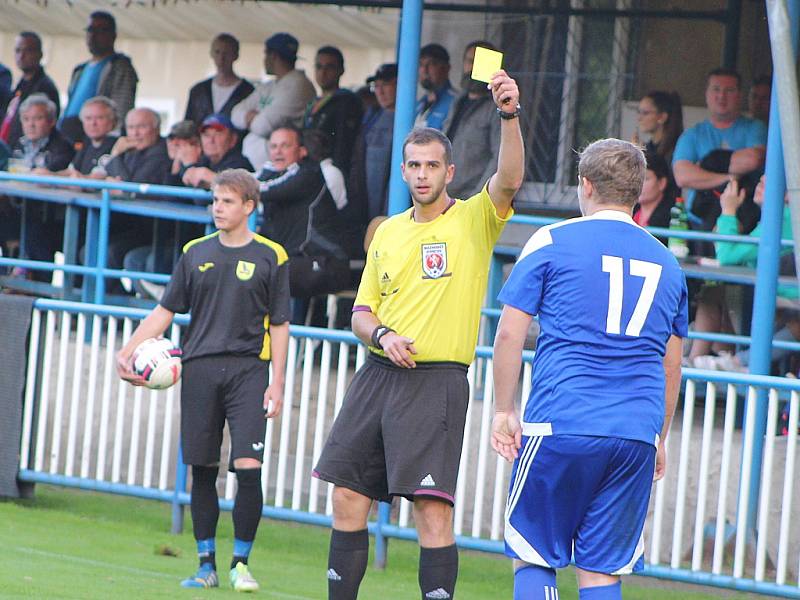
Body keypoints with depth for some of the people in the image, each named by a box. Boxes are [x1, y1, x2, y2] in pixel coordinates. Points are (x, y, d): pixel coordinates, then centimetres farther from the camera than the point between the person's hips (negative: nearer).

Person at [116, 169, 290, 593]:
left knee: (248, 468, -13)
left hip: (248, 369, -3)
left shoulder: (270, 256, 3)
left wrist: (277, 382, -2)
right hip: (200, 368, 3)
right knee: (202, 470, 3)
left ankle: (240, 562, -1)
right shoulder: (196, 253, 11)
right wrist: (127, 351, 3)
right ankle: (206, 565, 12)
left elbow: (279, 324, 4)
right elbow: (166, 310, 13)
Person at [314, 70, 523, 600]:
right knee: (349, 497, 5)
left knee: (433, 507, -13)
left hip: (437, 379, -6)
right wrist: (382, 335, -4)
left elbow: (509, 179, -21)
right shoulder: (388, 232, 15)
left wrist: (510, 114, -35)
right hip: (379, 373, 6)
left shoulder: (473, 220, -1)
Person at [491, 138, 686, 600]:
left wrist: (504, 410, 7)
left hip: (561, 426, -4)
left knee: (532, 560, 5)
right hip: (637, 435, 4)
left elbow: (511, 333, -1)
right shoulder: (666, 262, 16)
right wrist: (658, 439, 29)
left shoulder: (552, 242, 2)